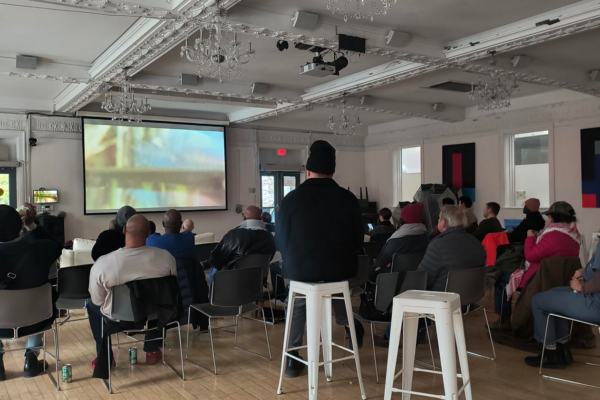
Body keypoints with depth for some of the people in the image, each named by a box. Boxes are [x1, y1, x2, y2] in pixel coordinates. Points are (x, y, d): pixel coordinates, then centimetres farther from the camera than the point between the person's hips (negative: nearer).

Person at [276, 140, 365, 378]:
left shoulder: (291, 199, -9)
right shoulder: (348, 199, -6)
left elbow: (280, 242, 0)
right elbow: (358, 240, 3)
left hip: (300, 270, 0)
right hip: (340, 269, 1)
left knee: (297, 305, 26)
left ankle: (292, 359, 26)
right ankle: (349, 327, 51)